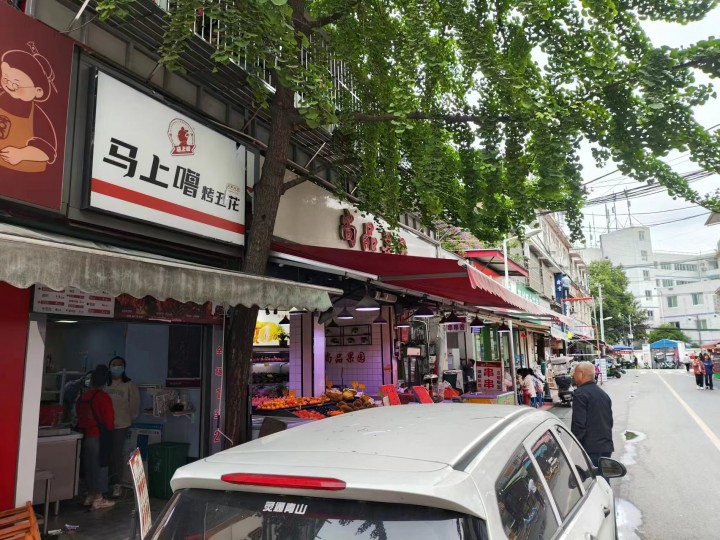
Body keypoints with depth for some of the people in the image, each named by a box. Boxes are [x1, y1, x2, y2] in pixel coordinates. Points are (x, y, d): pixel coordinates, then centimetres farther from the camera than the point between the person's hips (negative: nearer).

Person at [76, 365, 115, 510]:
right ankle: (98, 499, 6)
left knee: (89, 466, 15)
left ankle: (90, 496, 25)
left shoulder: (82, 396, 3)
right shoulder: (103, 397, -16)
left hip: (86, 436, 7)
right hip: (99, 437, -6)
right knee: (100, 466, 1)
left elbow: (79, 417, 10)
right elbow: (109, 421, -13)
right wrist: (108, 429, 6)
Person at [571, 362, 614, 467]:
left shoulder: (580, 394, -13)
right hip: (606, 447, 8)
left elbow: (578, 424, -17)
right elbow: (610, 420, 21)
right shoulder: (604, 394, 15)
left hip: (590, 448, -8)